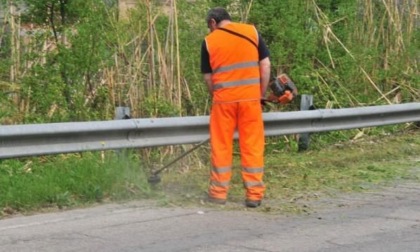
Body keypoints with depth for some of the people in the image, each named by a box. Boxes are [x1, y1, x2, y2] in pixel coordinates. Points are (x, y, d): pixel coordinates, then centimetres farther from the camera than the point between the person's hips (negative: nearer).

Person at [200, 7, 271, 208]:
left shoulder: (209, 41, 3)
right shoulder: (251, 31, 5)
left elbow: (208, 77, 6)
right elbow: (265, 65, 3)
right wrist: (261, 94, 10)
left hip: (224, 99, -1)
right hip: (250, 98, 1)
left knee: (221, 147, 10)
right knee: (252, 146, 5)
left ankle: (218, 193, 15)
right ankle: (254, 194, 6)